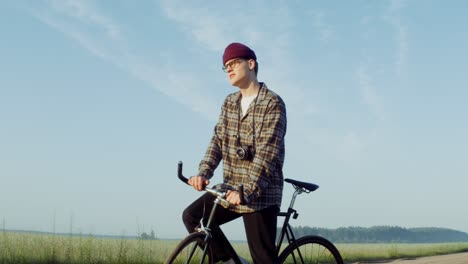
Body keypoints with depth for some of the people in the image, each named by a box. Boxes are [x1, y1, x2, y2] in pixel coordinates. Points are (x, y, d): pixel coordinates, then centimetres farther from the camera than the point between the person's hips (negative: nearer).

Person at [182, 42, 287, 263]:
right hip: (231, 188, 7)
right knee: (192, 216, -6)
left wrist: (246, 190, -30)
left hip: (261, 194, -7)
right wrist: (203, 173, -12)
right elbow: (218, 139, 5)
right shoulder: (230, 103, 11)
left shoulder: (273, 104, -12)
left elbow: (267, 152, -21)